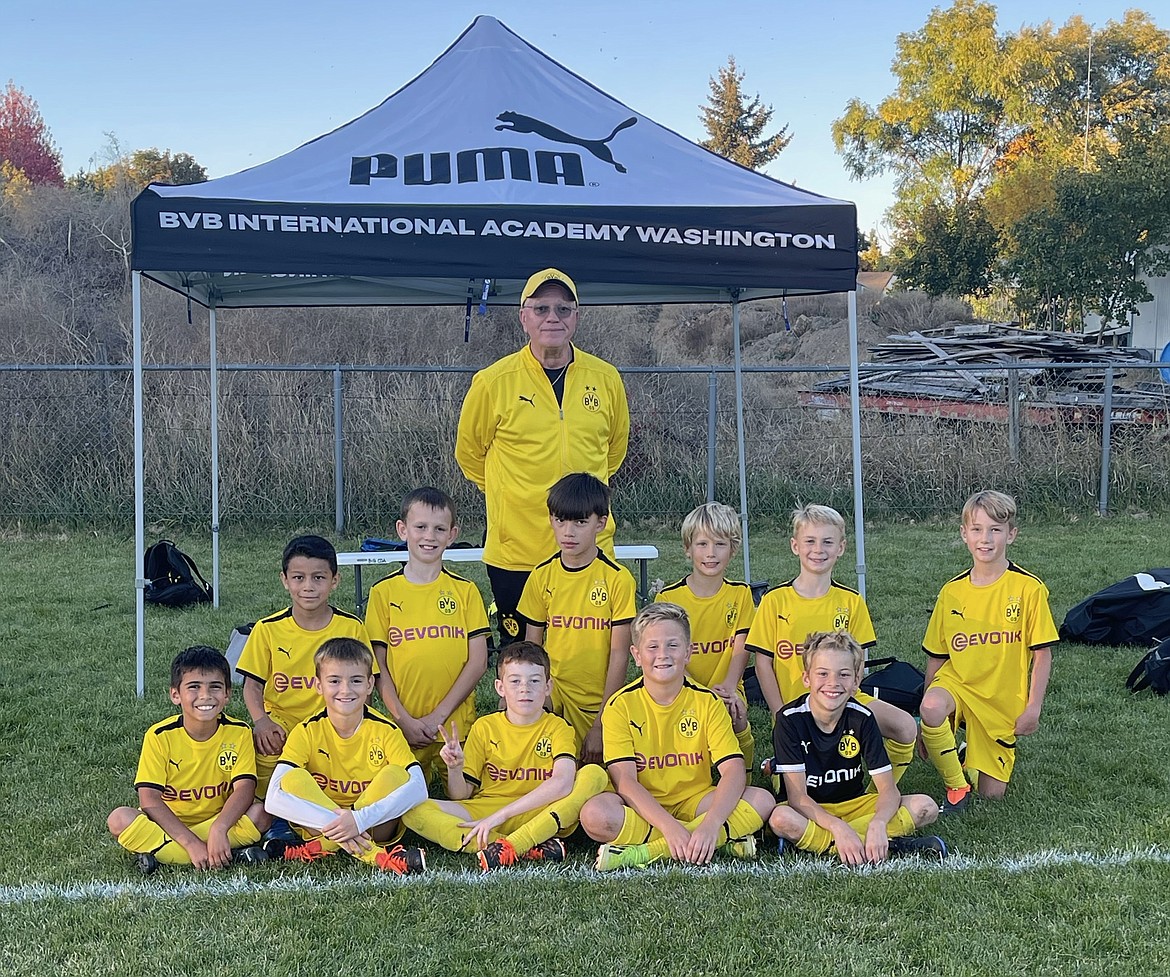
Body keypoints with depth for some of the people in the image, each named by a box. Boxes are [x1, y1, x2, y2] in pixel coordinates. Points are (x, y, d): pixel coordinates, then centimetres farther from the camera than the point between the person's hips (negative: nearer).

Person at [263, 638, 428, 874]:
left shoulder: (384, 730, -10)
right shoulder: (307, 732, -10)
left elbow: (418, 788, -25)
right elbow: (273, 799, -23)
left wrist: (360, 819, -37)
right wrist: (335, 823, -37)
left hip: (375, 827, -1)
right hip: (320, 825, 1)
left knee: (396, 775, -26)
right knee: (293, 780, -25)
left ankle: (324, 847, -19)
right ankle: (374, 855, -32)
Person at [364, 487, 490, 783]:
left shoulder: (465, 591, 3)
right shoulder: (383, 591, 3)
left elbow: (478, 661, -1)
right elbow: (378, 664, 2)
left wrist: (438, 715, -8)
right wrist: (403, 719, -8)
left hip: (457, 722, 0)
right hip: (403, 724, 0)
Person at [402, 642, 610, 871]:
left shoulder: (556, 727, 1)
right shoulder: (484, 728, 7)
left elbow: (563, 783, -19)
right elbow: (461, 796, 7)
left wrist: (499, 816, -25)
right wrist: (454, 768, -16)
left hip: (542, 816, -1)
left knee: (595, 775, -24)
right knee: (414, 812, -22)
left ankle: (511, 845, -35)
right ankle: (530, 849, -32)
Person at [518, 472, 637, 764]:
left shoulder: (617, 578, -8)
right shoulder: (542, 577, 2)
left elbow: (619, 654, -7)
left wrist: (602, 724, -8)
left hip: (601, 705, -1)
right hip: (554, 696, 2)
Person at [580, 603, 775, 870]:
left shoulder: (708, 702, -3)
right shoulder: (621, 705, -7)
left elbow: (734, 770, -14)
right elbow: (624, 780, -16)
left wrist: (711, 824, -33)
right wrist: (668, 826, -32)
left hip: (694, 802, 2)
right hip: (642, 808, -2)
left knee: (762, 800, -24)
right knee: (595, 814, -34)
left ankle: (640, 854, -27)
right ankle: (725, 840, -24)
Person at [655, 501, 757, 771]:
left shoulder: (740, 594, 6)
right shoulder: (668, 597, -1)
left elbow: (741, 648, 0)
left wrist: (727, 688, -17)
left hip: (727, 691, 2)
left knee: (736, 717, -25)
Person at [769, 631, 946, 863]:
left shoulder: (862, 718, -10)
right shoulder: (790, 719, -17)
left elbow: (888, 790, -13)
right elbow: (797, 797, -20)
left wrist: (877, 824, -34)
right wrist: (837, 827, -35)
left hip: (854, 806, 3)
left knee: (925, 807, -17)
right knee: (780, 819, -38)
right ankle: (889, 847, -28)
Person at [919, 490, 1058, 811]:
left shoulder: (1029, 589, -8)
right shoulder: (951, 592, -1)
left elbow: (1042, 655, -4)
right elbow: (936, 657, 7)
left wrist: (1033, 708, -9)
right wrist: (928, 715, 5)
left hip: (1002, 702, -1)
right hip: (957, 682, 1)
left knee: (993, 793, 0)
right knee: (932, 708, -35)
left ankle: (978, 754, 35)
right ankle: (956, 787, -12)